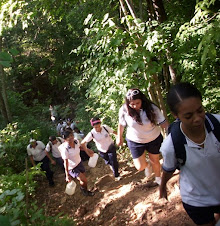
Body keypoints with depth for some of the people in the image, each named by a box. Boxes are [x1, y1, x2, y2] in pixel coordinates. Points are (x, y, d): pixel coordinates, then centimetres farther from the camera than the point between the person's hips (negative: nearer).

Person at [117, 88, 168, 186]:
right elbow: (121, 124, -4)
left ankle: (158, 179, 51)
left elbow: (163, 123, -21)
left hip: (154, 139, 0)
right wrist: (119, 138, 7)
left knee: (155, 161, 20)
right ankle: (147, 165, 40)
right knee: (140, 167, 0)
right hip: (135, 141, 0)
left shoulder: (151, 108, -24)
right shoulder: (124, 110, -22)